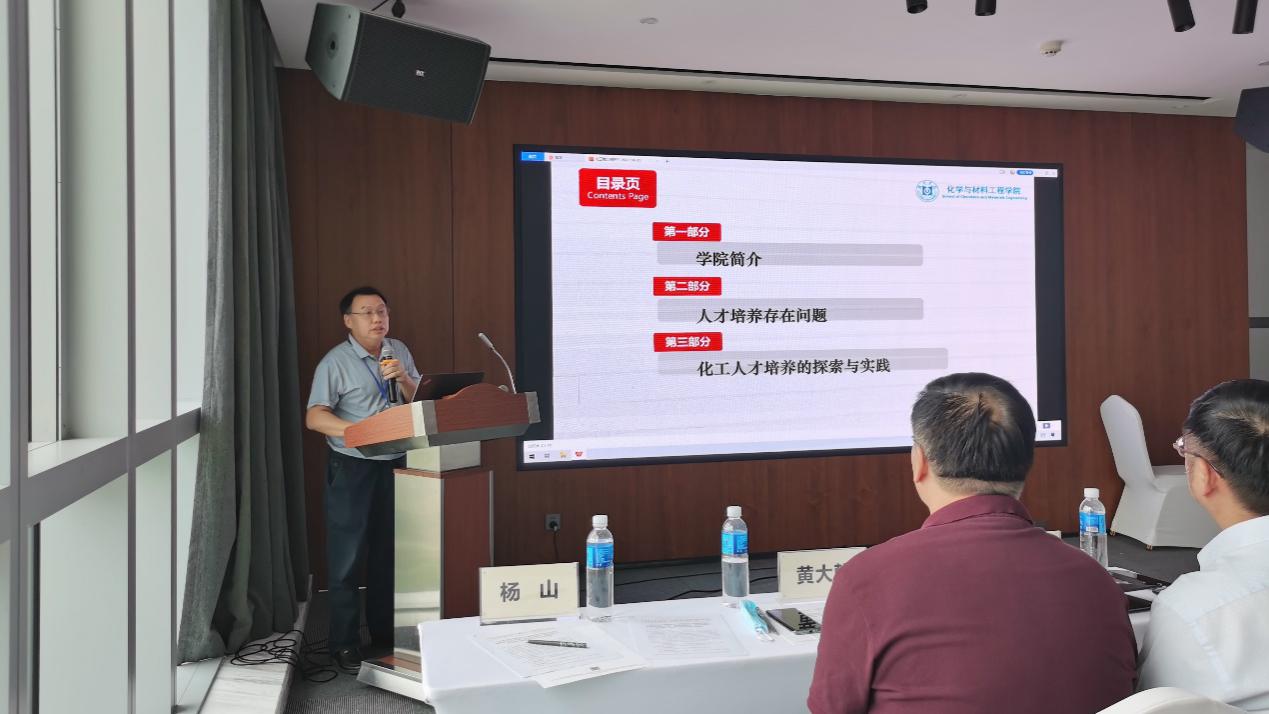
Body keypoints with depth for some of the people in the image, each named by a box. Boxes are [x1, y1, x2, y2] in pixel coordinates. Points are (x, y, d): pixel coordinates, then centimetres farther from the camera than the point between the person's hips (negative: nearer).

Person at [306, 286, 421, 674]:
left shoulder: (399, 351, 9)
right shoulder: (336, 362, -7)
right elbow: (314, 417, -13)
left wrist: (403, 379, -9)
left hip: (395, 464, 5)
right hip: (352, 468, -5)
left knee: (389, 553, 13)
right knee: (348, 557, -1)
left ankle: (385, 634, 26)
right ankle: (345, 643, 10)